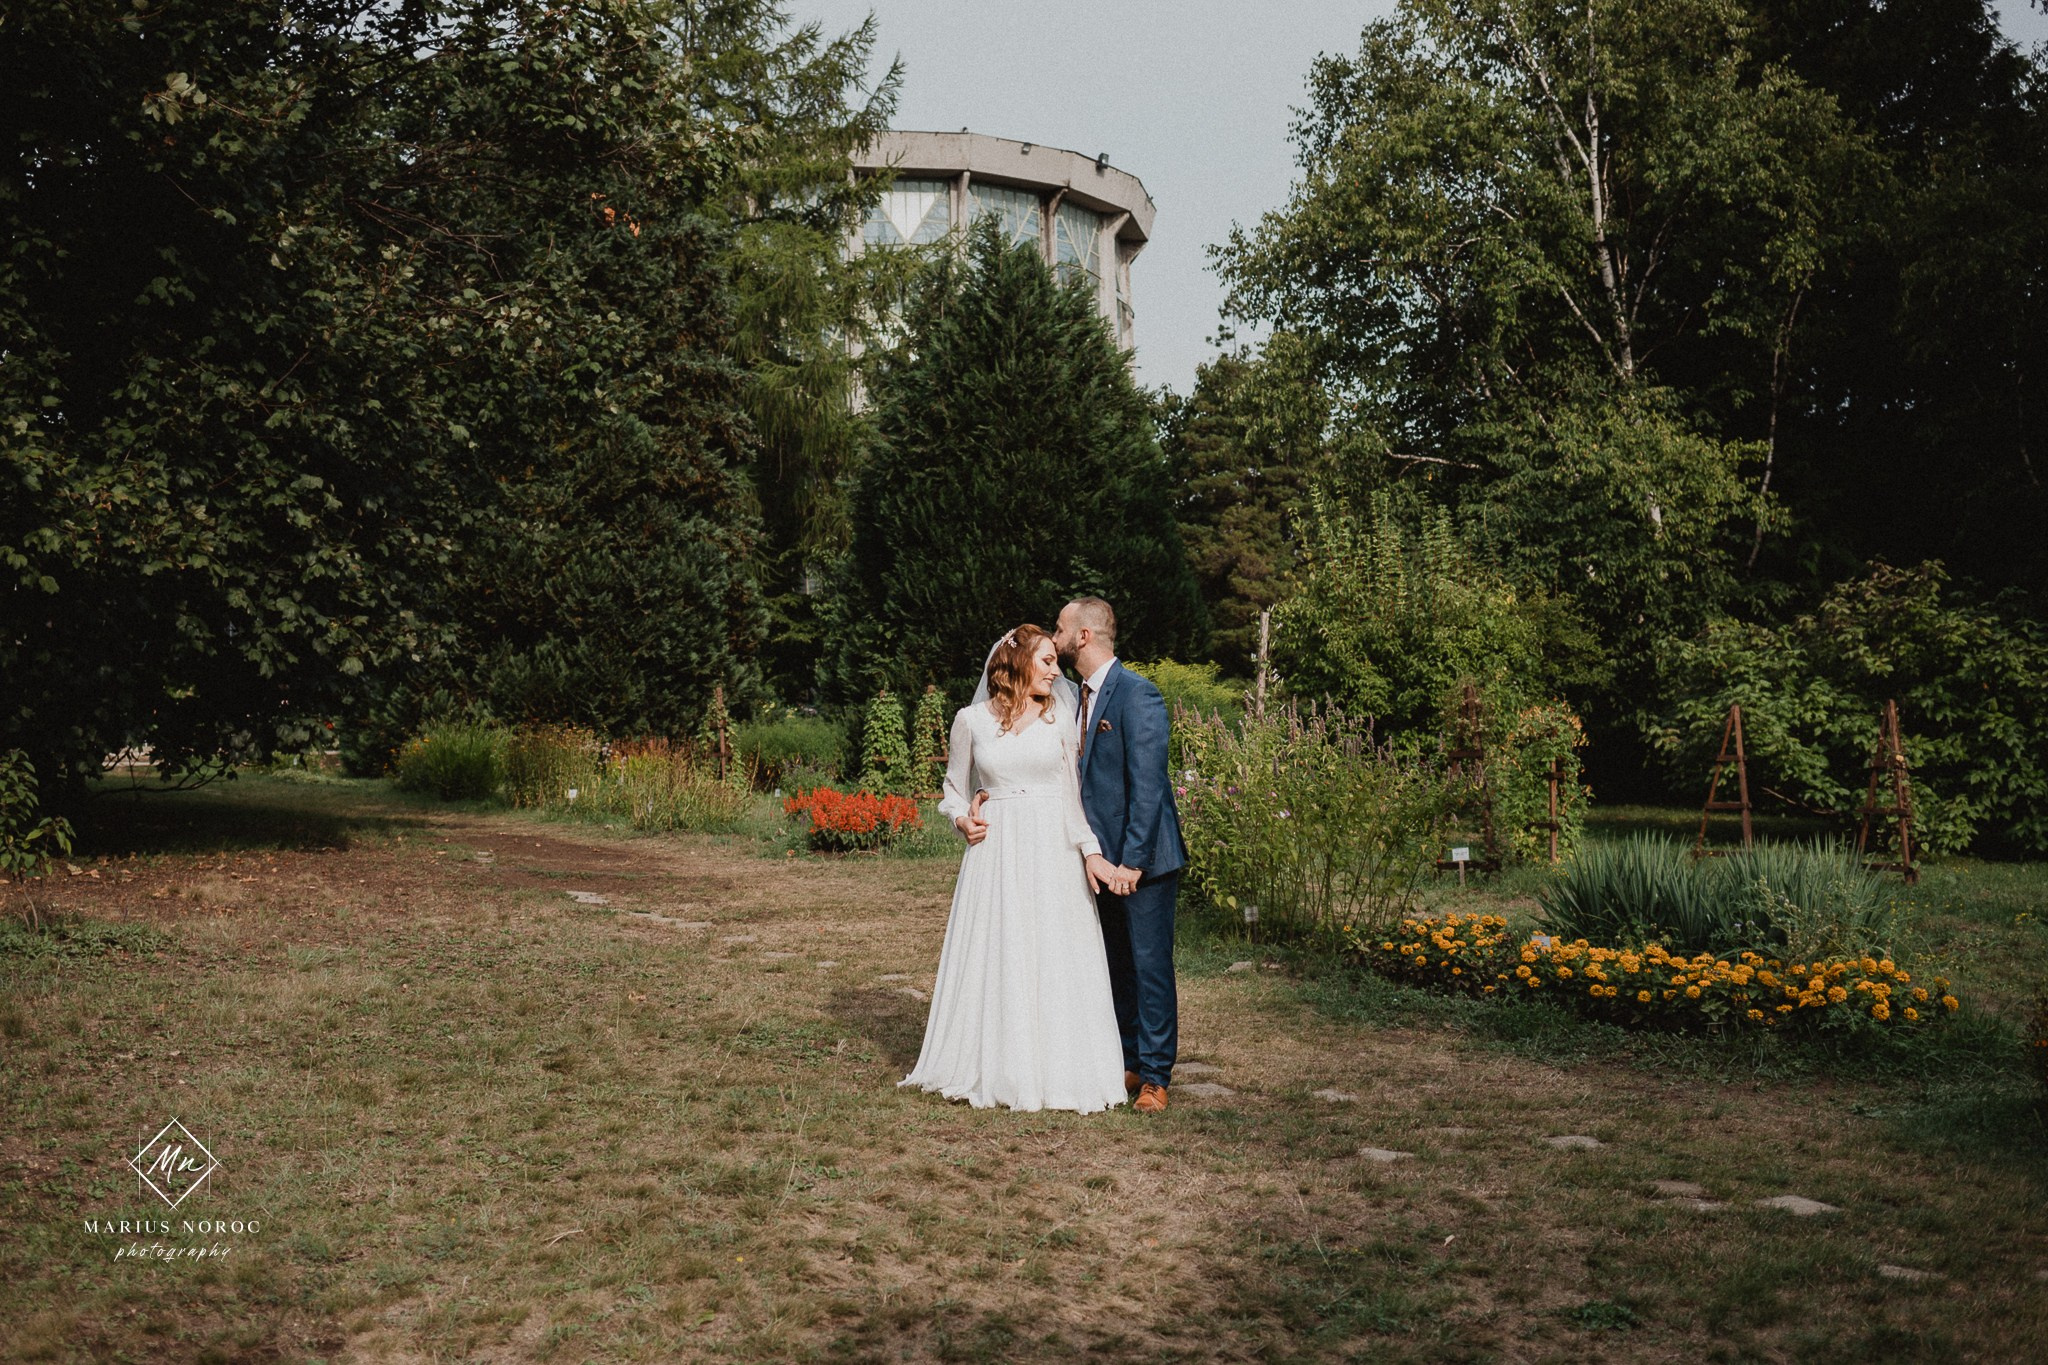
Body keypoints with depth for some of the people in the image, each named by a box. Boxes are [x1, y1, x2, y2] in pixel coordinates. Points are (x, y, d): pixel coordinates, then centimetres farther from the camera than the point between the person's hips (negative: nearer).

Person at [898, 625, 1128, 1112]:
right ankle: (990, 1068, 18)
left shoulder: (1059, 715, 5)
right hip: (994, 853, 0)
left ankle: (1055, 1070, 14)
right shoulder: (971, 720, 3)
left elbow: (1073, 789, 2)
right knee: (991, 957, 4)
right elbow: (954, 791, 13)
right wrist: (963, 819, -7)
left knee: (1055, 958, 1)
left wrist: (1090, 849, -9)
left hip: (1053, 853, 0)